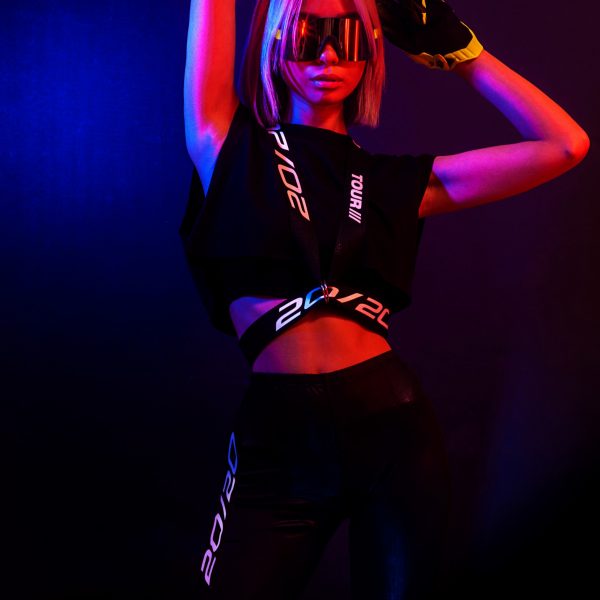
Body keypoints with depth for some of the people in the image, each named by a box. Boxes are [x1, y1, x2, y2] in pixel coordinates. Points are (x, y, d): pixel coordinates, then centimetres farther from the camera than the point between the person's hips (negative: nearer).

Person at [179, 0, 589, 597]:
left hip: (394, 427, 2)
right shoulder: (232, 144, 3)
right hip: (278, 438, -2)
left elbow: (566, 145, 5)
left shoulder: (393, 182, 8)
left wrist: (459, 51, 6)